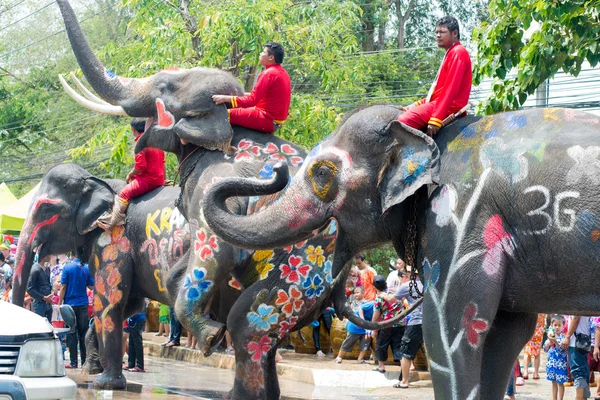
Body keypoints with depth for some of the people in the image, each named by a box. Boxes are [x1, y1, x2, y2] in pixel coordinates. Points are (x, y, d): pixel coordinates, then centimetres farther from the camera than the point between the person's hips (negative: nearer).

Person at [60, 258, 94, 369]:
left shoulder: (67, 268, -7)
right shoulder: (87, 269, -1)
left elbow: (63, 287, -7)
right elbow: (91, 287, 6)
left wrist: (60, 303, 0)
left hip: (70, 304, -2)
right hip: (83, 304, 2)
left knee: (71, 334, 1)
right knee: (83, 334, 8)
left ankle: (73, 362, 0)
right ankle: (85, 361, 9)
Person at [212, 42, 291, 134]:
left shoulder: (268, 74, -18)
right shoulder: (282, 73, 12)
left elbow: (252, 100, -22)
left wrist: (226, 98, -17)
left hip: (267, 120, -10)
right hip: (276, 121, 10)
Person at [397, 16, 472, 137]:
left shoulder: (458, 52, -7)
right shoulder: (450, 54, 25)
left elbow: (450, 89, -17)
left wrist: (436, 119, -24)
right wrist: (416, 105, 17)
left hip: (450, 107, -11)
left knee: (404, 121, -26)